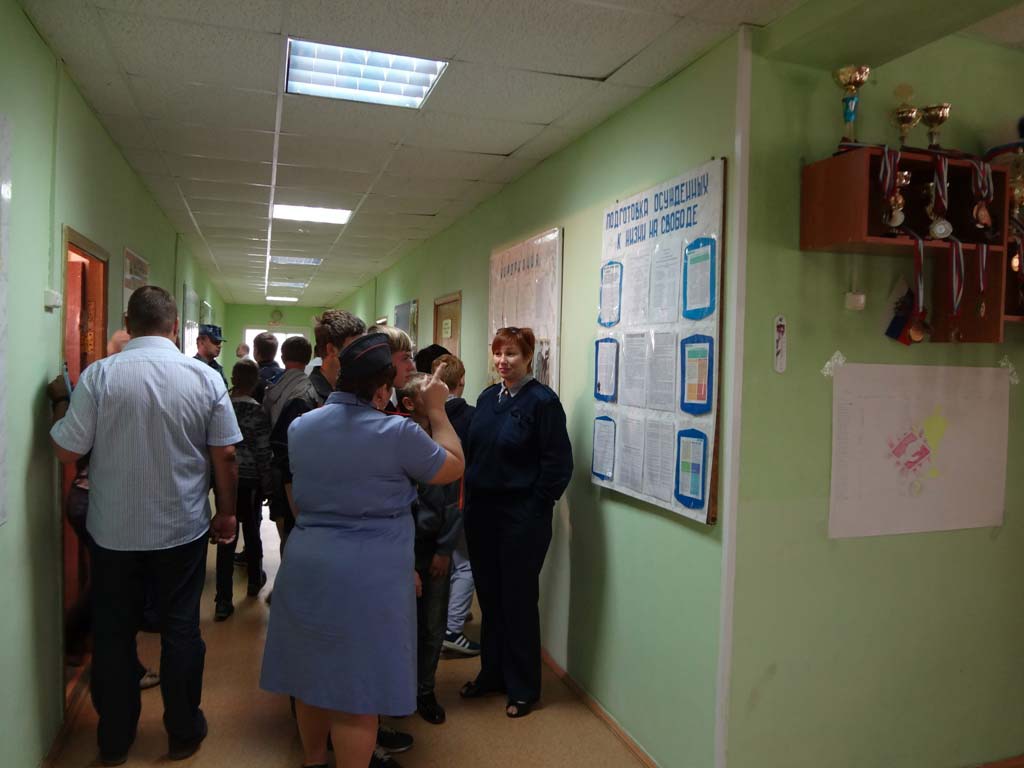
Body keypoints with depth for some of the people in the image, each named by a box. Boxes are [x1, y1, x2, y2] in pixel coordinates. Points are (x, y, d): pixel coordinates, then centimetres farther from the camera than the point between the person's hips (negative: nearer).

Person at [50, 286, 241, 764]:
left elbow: (66, 449, -9)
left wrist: (57, 414, 12)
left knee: (113, 634, 16)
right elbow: (225, 455, -7)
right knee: (180, 630, 13)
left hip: (114, 530, 0)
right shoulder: (205, 377, -9)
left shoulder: (99, 375, -12)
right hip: (183, 529, 0)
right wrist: (227, 512, 6)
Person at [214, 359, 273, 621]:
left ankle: (223, 600, 1)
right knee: (252, 532, 16)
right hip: (250, 481, -2)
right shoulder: (259, 412, -11)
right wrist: (266, 485, 1)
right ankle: (255, 580, 36)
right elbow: (264, 453, -10)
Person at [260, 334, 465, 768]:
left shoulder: (300, 426, 3)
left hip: (306, 565, 7)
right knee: (357, 688, 5)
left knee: (314, 673, 21)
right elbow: (454, 468, -2)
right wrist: (437, 410, 5)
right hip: (369, 574, -6)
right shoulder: (396, 433, -15)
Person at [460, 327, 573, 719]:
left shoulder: (542, 400, -12)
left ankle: (523, 689, 22)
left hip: (522, 517, -6)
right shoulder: (487, 397, 8)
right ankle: (492, 674, 34)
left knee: (519, 601, 5)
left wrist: (536, 506, -12)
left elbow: (558, 463, -13)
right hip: (481, 511, 6)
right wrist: (471, 497, 8)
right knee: (489, 597, 16)